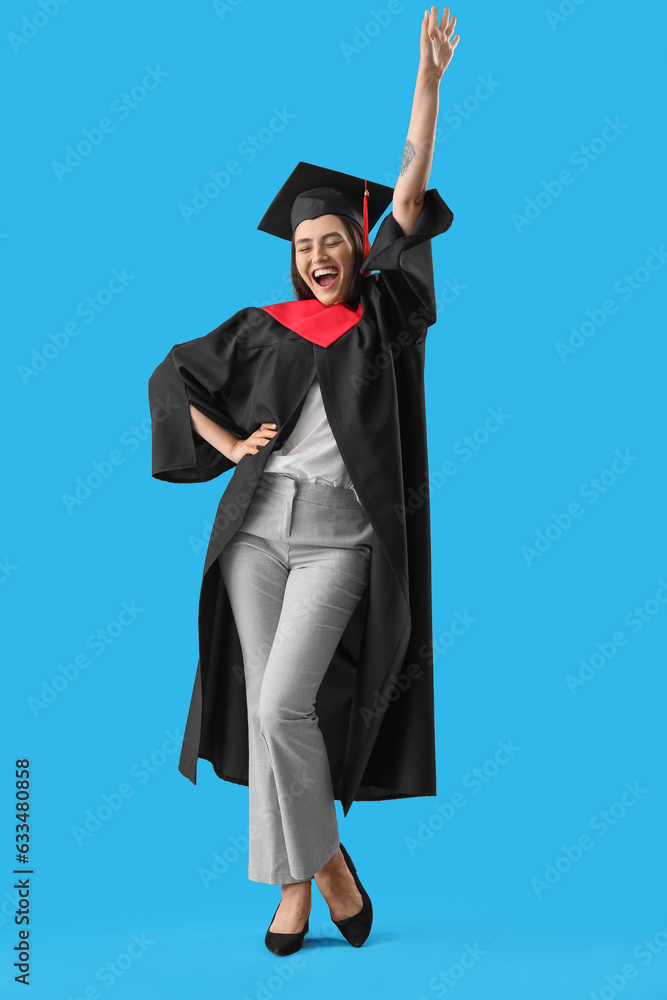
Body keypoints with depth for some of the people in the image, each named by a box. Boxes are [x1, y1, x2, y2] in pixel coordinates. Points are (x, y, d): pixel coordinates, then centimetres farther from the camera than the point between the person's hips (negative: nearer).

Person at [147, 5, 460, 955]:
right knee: (266, 705, 3)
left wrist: (429, 77, -4)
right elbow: (170, 376, 18)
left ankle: (303, 874, 9)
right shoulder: (264, 326, 11)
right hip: (258, 521, 4)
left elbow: (412, 193, 0)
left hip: (340, 531, -3)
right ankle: (321, 871, 18)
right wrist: (231, 444, 6)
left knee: (283, 704, -13)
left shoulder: (386, 312, 6)